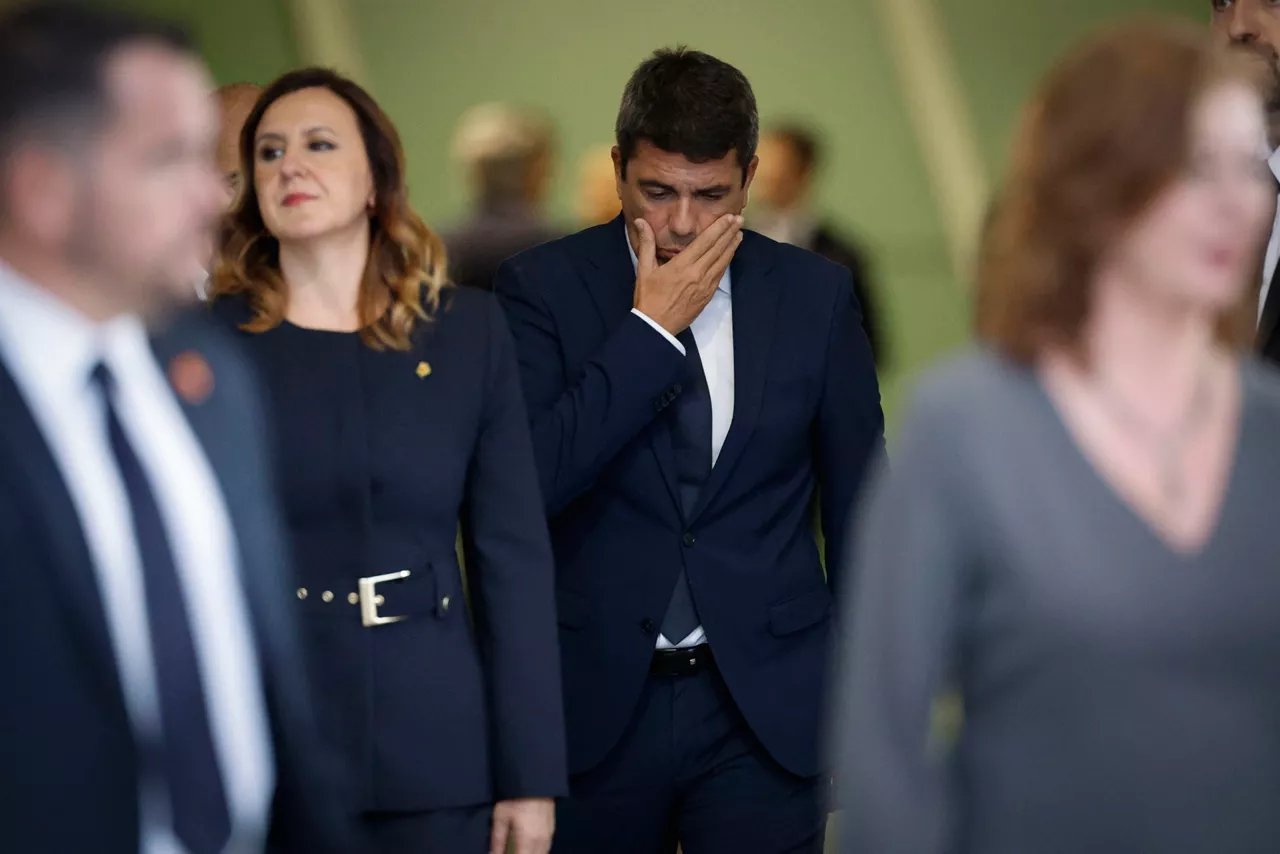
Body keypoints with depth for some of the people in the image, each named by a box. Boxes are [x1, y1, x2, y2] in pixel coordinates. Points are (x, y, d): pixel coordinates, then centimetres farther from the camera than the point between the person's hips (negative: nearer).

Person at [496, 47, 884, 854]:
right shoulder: (543, 287, -2)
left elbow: (858, 502, 9)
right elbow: (529, 480, -15)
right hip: (595, 707, -1)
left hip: (768, 706, 1)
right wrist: (650, 330, -15)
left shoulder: (814, 294, 3)